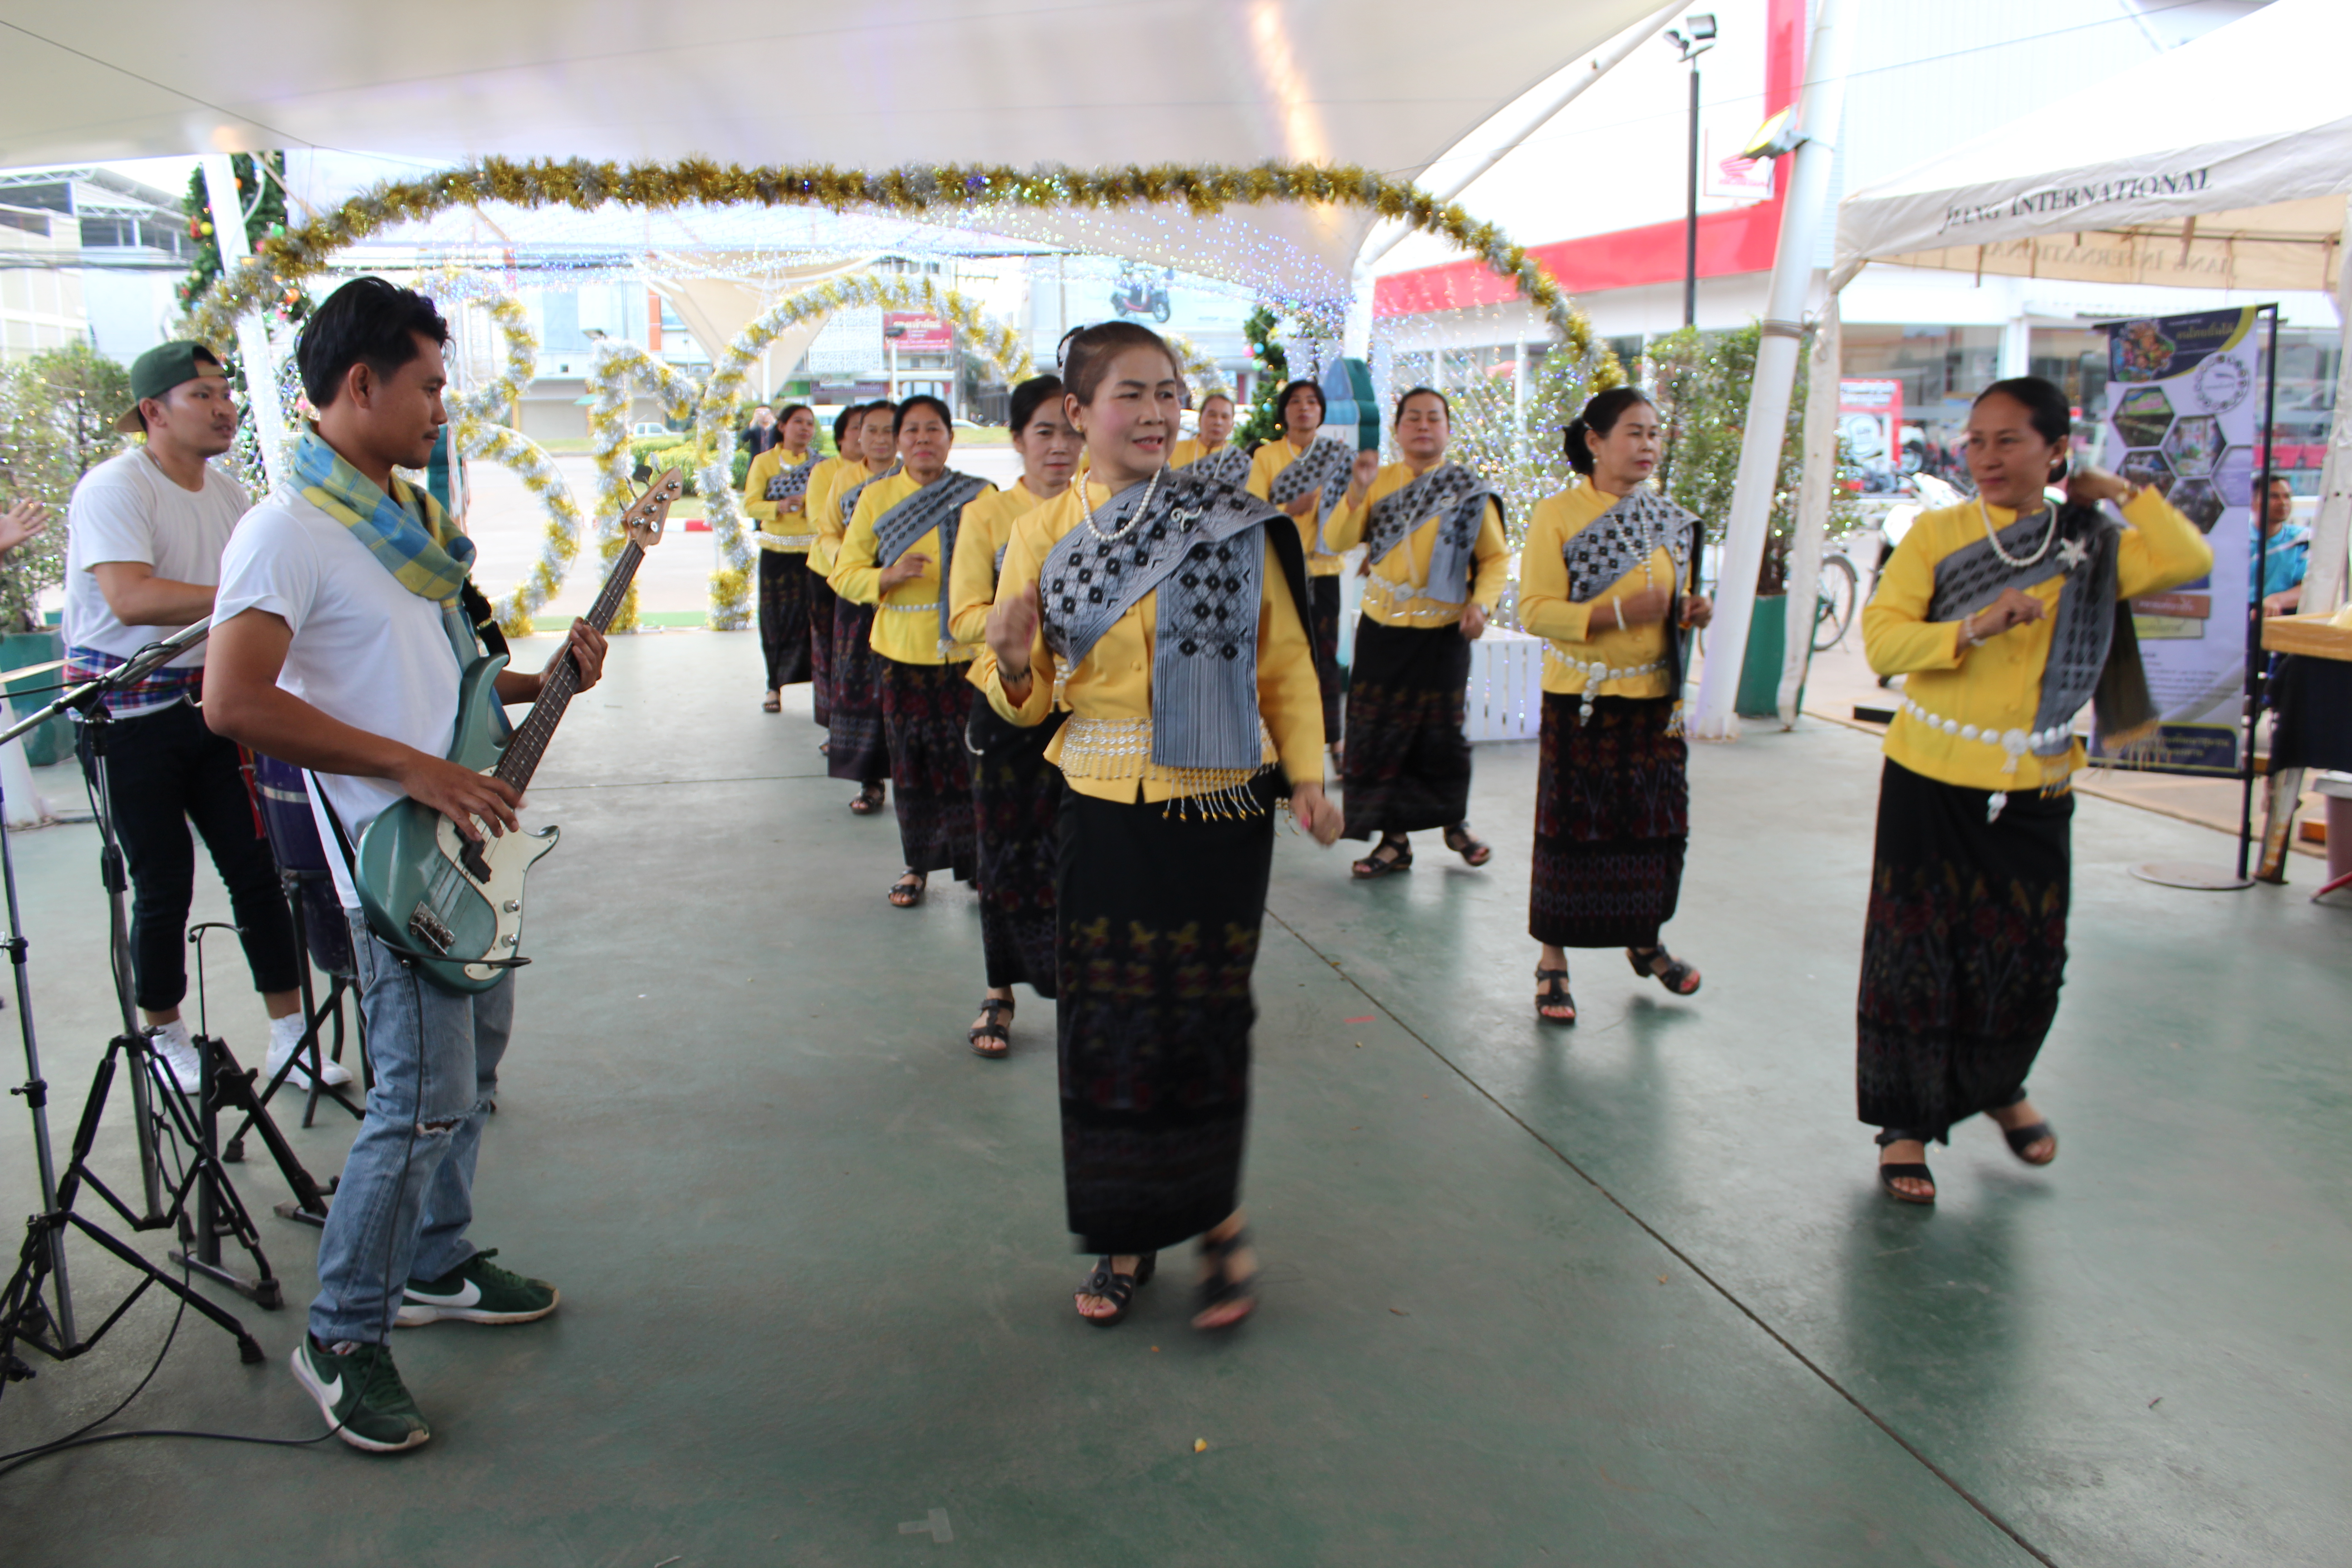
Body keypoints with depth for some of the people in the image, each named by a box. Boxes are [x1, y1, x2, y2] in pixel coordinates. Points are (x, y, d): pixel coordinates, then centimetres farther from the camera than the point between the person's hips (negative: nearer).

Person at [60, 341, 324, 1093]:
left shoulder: (228, 493, 11)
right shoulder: (115, 488, -14)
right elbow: (132, 600, -29)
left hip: (207, 701, 6)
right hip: (126, 713, -6)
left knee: (256, 867, 2)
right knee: (162, 884, 1)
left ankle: (290, 1036, 9)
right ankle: (165, 1036, 21)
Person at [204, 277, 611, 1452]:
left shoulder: (406, 513, 14)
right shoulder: (288, 530, -16)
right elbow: (234, 701, -26)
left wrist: (540, 680, 9)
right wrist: (414, 767, -25)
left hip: (470, 834, 10)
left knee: (474, 1061, 18)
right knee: (423, 1103, -7)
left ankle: (436, 1269, 35)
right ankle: (343, 1341, 10)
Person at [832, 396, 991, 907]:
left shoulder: (979, 495, 2)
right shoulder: (876, 497, 4)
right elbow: (845, 574, 4)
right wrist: (890, 576, -16)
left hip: (967, 652, -1)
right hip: (901, 653, 1)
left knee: (969, 762, -3)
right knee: (911, 764, 8)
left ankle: (976, 862, 13)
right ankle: (917, 865, 23)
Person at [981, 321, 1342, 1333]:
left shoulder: (1234, 522, 0)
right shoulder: (1043, 536, 2)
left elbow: (1285, 662, 5)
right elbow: (1025, 704, 4)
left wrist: (1306, 776, -5)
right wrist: (1012, 661, -18)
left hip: (1222, 806, -1)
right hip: (1107, 813, 1)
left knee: (1207, 1015, 5)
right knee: (1109, 1020, 6)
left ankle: (1217, 1219, 26)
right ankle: (1127, 1235, 25)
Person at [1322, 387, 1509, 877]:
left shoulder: (1469, 490, 2)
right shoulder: (1380, 482, 7)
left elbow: (1496, 558, 6)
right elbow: (1338, 541, -4)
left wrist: (1481, 602, -11)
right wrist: (1357, 491, -19)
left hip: (1442, 632, -2)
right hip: (1381, 630, 2)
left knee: (1442, 735, 4)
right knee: (1380, 736, 2)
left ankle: (1454, 823, 29)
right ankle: (1395, 841, 13)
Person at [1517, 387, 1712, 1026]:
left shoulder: (1671, 520, 10)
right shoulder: (1558, 514, -7)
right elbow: (1535, 610, -15)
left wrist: (1690, 612, -1)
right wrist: (1618, 612, -25)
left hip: (1655, 697, 5)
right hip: (1582, 701, -5)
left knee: (1656, 823, 10)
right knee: (1571, 828, 1)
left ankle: (1644, 939, 32)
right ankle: (1553, 961, 13)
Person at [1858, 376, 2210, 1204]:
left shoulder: (2091, 544, 4)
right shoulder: (1937, 533, -4)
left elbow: (2189, 560, -12)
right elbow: (1882, 638, -13)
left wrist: (2121, 491, -4)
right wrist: (1976, 628, -25)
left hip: (2033, 792, 2)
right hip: (1931, 782, -2)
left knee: (2025, 961, 11)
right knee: (1915, 957, 3)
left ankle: (1998, 1087, 39)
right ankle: (1906, 1123, 17)